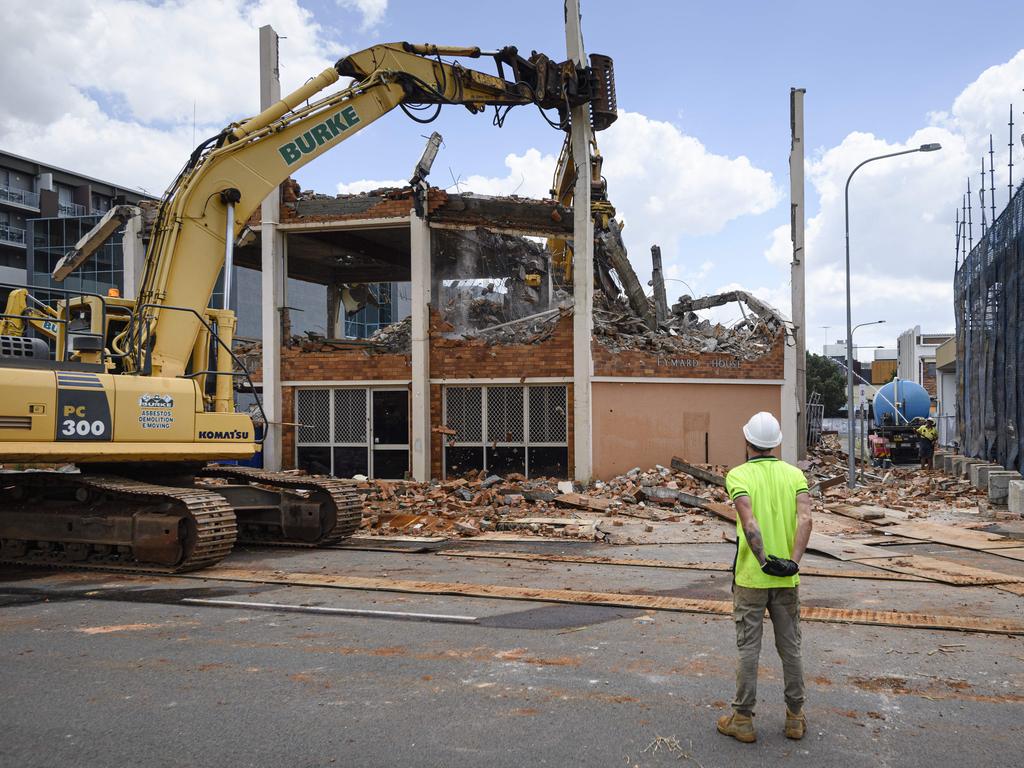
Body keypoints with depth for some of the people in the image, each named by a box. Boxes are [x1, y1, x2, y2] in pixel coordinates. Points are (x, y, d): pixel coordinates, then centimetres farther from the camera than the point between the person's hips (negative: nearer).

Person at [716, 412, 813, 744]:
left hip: (751, 577, -3)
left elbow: (749, 520, -23)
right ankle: (795, 717, 23)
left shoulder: (738, 475, -7)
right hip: (787, 579, 3)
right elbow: (805, 518, -13)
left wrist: (764, 562, -23)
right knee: (790, 647, 13)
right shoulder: (794, 474, 3)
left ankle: (743, 720, 13)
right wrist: (793, 562, -19)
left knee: (748, 648, 5)